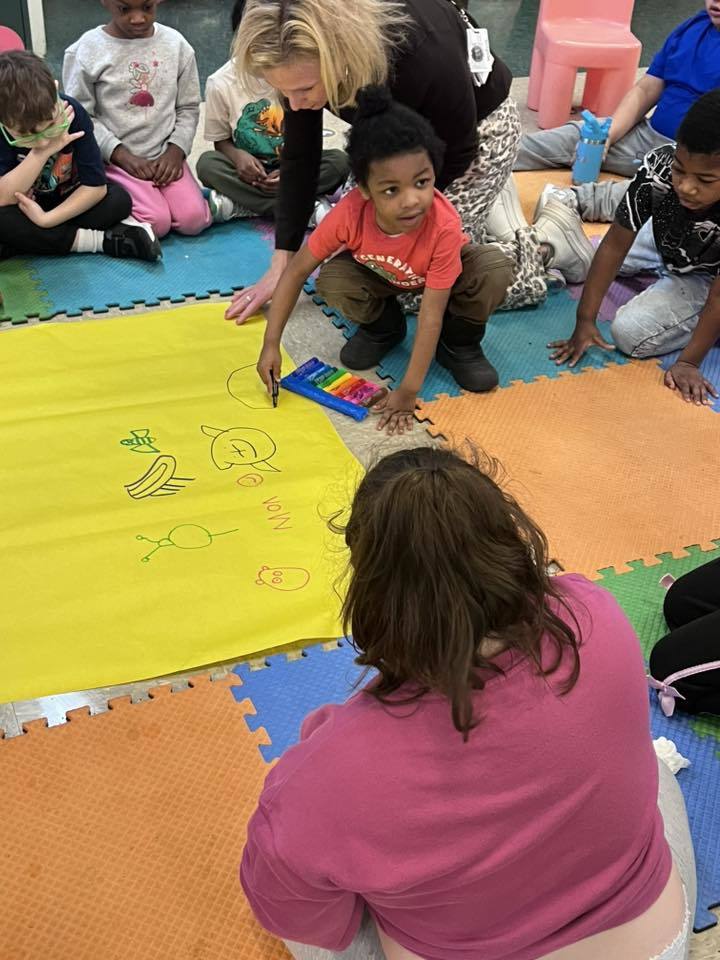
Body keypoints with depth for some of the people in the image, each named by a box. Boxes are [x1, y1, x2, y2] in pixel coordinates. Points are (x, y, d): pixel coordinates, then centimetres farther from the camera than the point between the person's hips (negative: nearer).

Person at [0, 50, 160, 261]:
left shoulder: (72, 114, -22)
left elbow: (96, 187, -20)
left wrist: (46, 220, -28)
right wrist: (41, 153, -38)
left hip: (71, 202, 1)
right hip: (25, 206, -1)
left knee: (120, 200, -26)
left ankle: (23, 244, -22)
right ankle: (103, 240, -25)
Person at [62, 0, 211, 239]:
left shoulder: (176, 44, 2)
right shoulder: (86, 51, -7)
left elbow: (188, 108, 8)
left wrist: (175, 151, -8)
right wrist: (122, 155, -15)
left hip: (165, 156, 3)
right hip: (113, 158, -3)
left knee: (193, 219, -19)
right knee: (157, 223, -22)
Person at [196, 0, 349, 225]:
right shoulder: (220, 83, -9)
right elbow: (221, 140, -1)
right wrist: (238, 155, -25)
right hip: (247, 168, 0)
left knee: (339, 161, -25)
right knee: (207, 163, -30)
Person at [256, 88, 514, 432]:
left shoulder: (444, 226, -40)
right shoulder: (350, 212, -35)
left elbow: (431, 315, -36)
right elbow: (297, 270, -25)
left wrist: (408, 391, -36)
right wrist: (271, 343, -30)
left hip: (434, 273, -2)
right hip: (379, 273, 2)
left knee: (496, 268, -32)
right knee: (331, 281, -30)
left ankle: (459, 341, -3)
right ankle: (383, 327, 3)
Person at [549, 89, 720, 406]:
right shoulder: (659, 167, -33)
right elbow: (615, 245, -25)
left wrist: (689, 362, -30)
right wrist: (585, 321, -24)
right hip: (663, 241, 5)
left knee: (631, 332, -24)